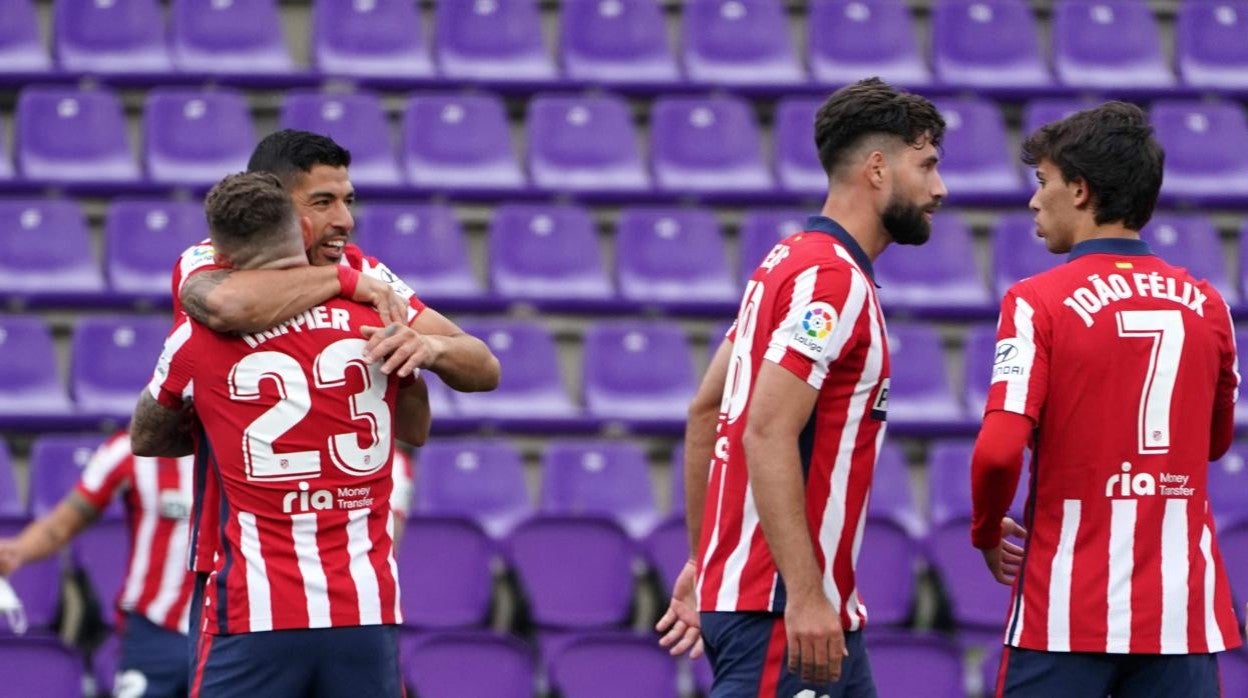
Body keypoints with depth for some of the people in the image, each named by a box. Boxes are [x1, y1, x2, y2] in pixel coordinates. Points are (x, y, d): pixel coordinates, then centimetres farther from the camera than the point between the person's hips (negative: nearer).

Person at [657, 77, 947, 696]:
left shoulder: (791, 262, 16)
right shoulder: (832, 279, -14)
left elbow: (705, 412, 20)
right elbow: (768, 435, -23)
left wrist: (701, 565, 23)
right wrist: (804, 595, -25)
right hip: (779, 609, -10)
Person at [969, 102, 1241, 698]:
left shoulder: (1037, 302, -8)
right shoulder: (1204, 305, 6)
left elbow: (999, 449, -16)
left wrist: (987, 531, 2)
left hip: (1065, 612, -4)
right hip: (1184, 613, 4)